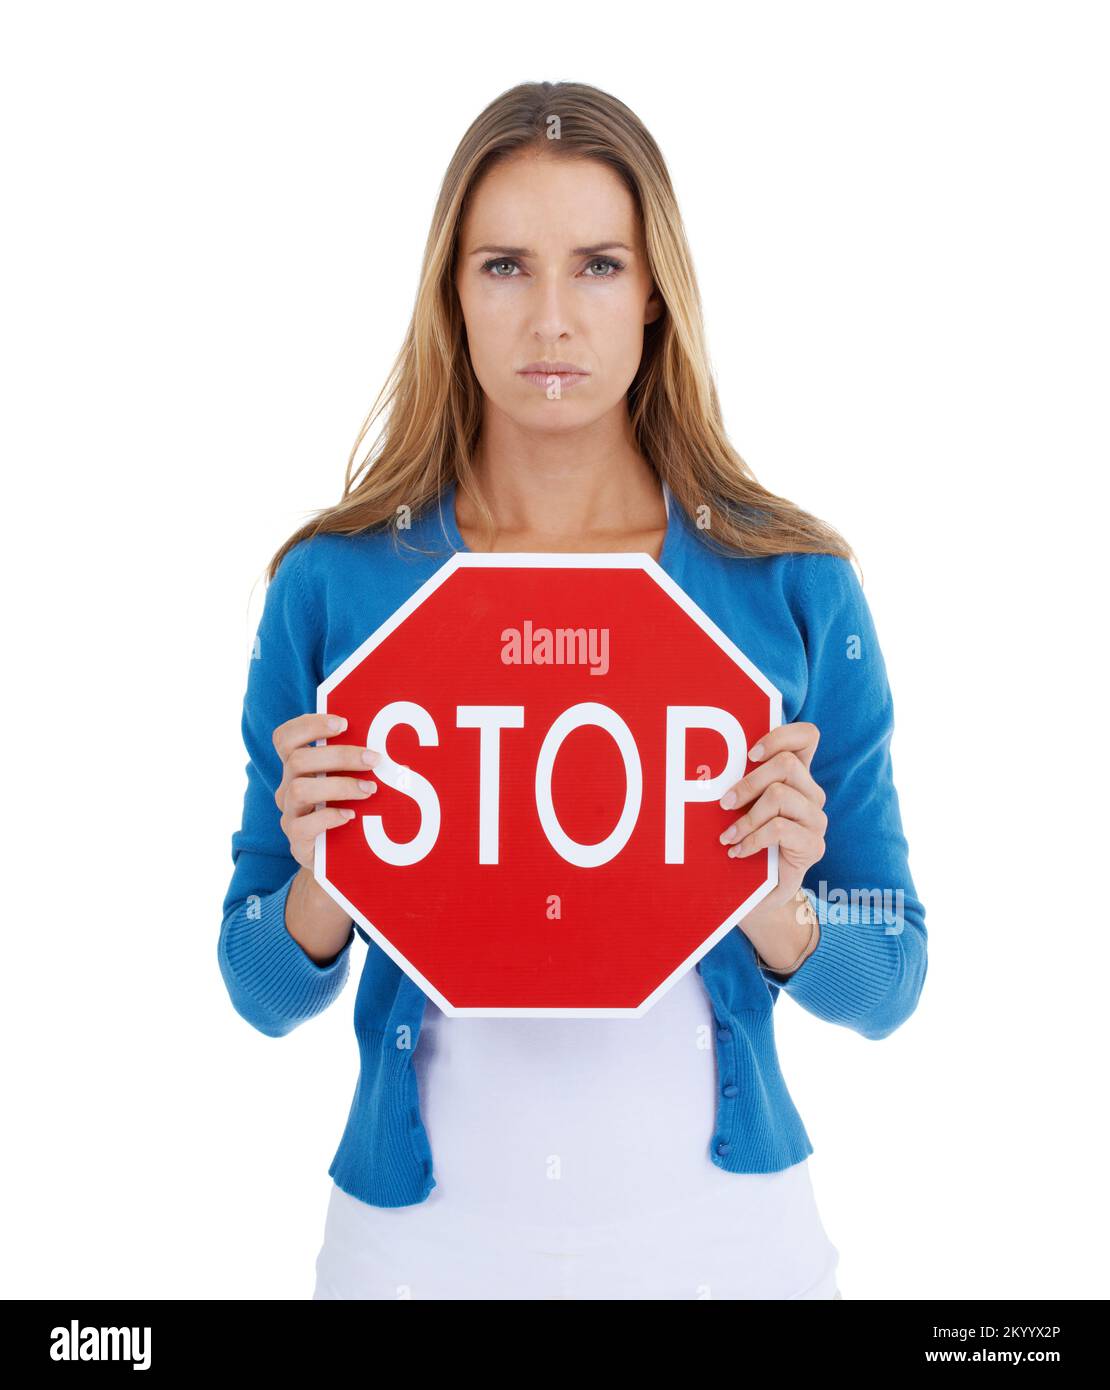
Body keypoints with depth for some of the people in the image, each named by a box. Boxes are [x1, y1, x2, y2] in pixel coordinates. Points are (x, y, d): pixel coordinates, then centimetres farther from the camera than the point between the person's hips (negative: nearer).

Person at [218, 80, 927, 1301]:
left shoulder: (794, 587, -7)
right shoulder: (334, 584, -7)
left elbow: (885, 986, -2)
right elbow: (265, 993, -1)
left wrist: (777, 910, -21)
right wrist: (321, 883, -21)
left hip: (717, 1227, 0)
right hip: (423, 1227, 0)